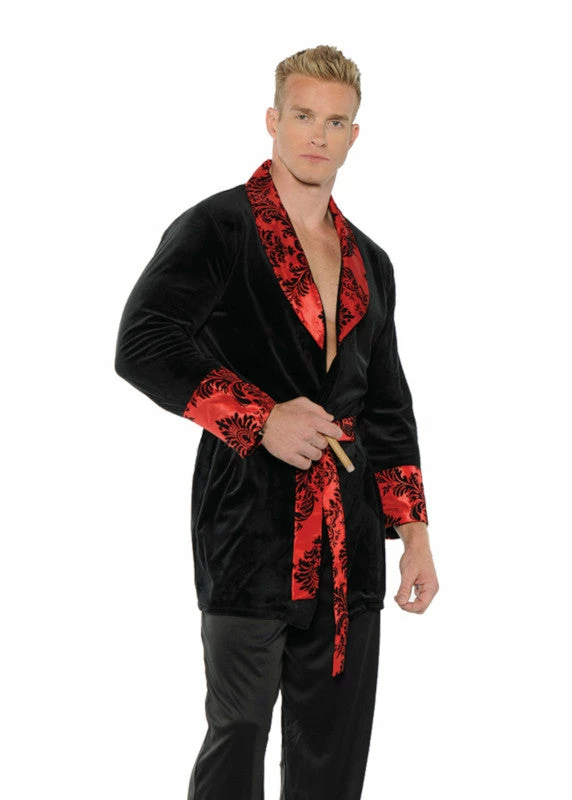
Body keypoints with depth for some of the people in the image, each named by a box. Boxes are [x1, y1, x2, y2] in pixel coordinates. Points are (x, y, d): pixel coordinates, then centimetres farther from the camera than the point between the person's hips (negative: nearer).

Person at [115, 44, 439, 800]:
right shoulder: (217, 228, -3)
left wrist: (413, 531, 11)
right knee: (238, 736, 2)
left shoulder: (370, 263, 16)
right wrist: (258, 419, -19)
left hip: (349, 539, 6)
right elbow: (142, 346, -13)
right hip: (251, 526, -5)